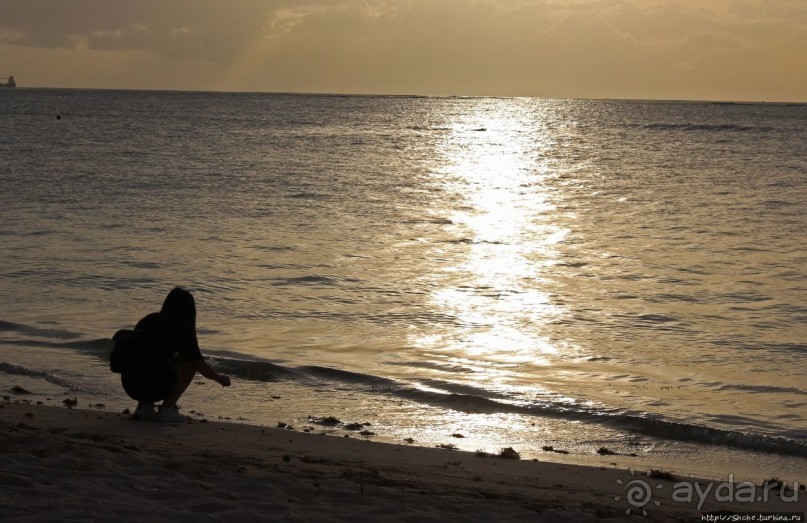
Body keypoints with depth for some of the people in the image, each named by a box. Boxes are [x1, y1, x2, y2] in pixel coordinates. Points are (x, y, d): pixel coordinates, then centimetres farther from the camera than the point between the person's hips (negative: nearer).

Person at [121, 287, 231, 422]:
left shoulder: (149, 320, 17)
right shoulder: (182, 330, 0)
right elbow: (202, 368, 1)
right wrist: (220, 377, 23)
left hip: (129, 386, 6)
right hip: (155, 388, -6)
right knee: (191, 362, 12)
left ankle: (145, 406, 15)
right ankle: (167, 408, 6)